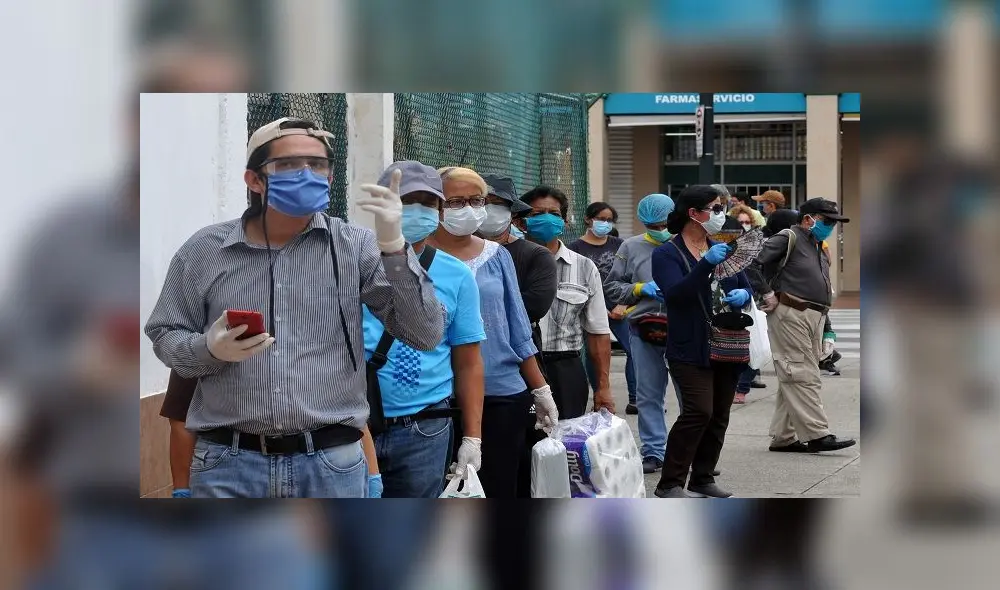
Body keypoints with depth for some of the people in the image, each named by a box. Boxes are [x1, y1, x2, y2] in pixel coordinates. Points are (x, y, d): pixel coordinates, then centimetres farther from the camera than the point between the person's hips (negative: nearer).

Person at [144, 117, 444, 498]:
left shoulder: (356, 248, 1)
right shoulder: (203, 251, 4)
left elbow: (425, 336, -4)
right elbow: (164, 337, 10)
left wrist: (393, 246, -15)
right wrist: (210, 349, -11)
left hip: (331, 463, 0)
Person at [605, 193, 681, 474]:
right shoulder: (631, 247, 8)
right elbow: (611, 287, 10)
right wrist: (639, 289, -5)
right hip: (644, 331, 2)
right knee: (648, 395, 8)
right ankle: (653, 452, 17)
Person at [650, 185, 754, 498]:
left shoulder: (721, 249, 15)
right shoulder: (667, 254, -6)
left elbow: (746, 286, 16)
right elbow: (676, 293, -21)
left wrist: (743, 295, -8)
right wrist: (706, 263, -32)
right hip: (691, 351, -7)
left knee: (719, 415, 8)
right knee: (699, 411, -17)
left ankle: (703, 478, 20)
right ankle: (669, 483, -10)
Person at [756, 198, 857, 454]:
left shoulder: (819, 250, 24)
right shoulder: (788, 238, -4)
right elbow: (754, 262, -15)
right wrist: (768, 295, -13)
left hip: (814, 318, 9)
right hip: (789, 316, -9)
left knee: (794, 379, 9)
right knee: (802, 376, -9)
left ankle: (783, 437, 13)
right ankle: (817, 435, -11)